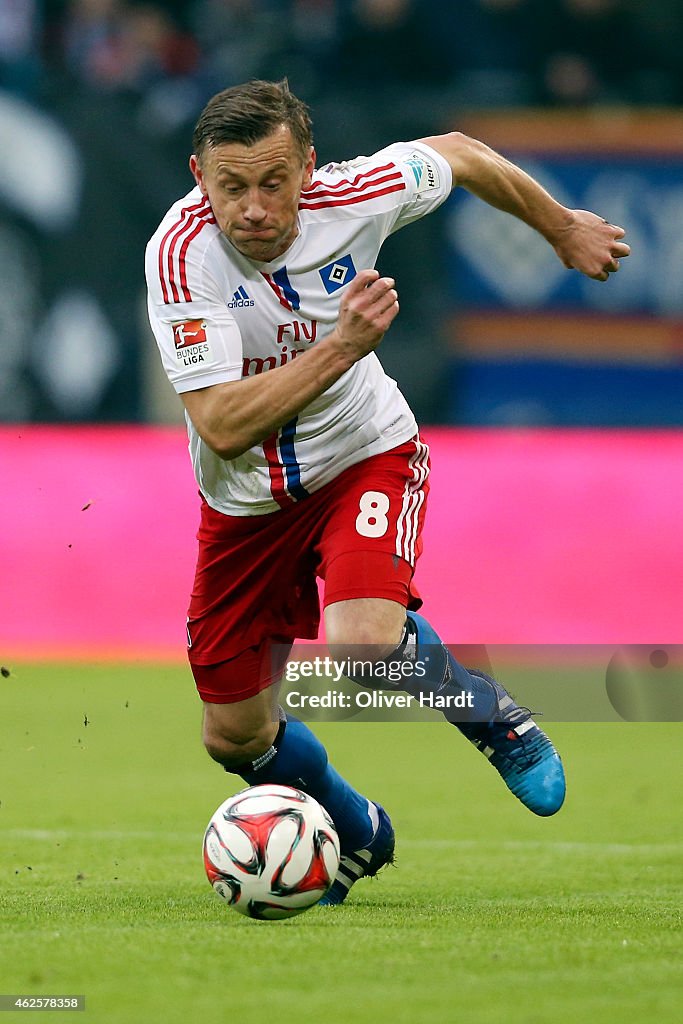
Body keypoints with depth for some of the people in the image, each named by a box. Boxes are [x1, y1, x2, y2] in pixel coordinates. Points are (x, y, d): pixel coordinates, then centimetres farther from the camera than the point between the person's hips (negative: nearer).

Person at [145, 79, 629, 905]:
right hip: (246, 497, 1)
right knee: (235, 736, 7)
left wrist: (563, 228, 16)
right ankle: (356, 835, 37)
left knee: (364, 645, -29)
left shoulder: (352, 197, -22)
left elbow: (456, 154, 1)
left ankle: (494, 718, 2)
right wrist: (340, 346, -42)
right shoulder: (181, 255, -29)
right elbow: (222, 427, -35)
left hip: (363, 456, -1)